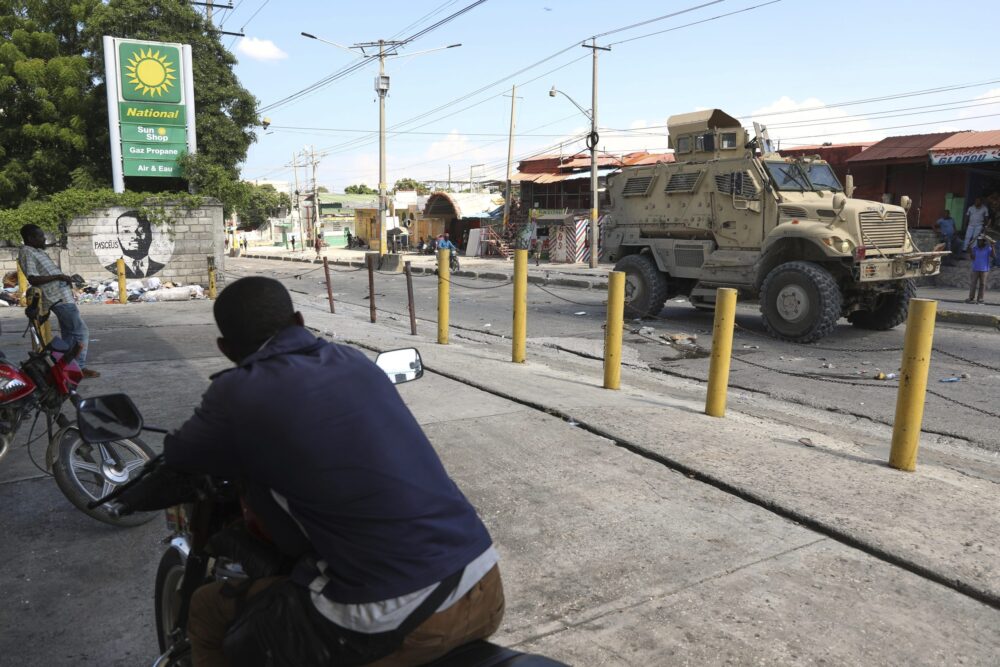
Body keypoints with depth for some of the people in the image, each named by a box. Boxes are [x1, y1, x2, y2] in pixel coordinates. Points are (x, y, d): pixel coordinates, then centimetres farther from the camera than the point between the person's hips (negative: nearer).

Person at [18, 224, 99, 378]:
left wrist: (65, 279, 15)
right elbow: (33, 279, -21)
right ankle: (80, 368, -5)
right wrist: (58, 276, -19)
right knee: (81, 332, -10)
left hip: (63, 297, 10)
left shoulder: (38, 251, 18)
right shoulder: (26, 253, -11)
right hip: (59, 299, -10)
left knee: (68, 334, 14)